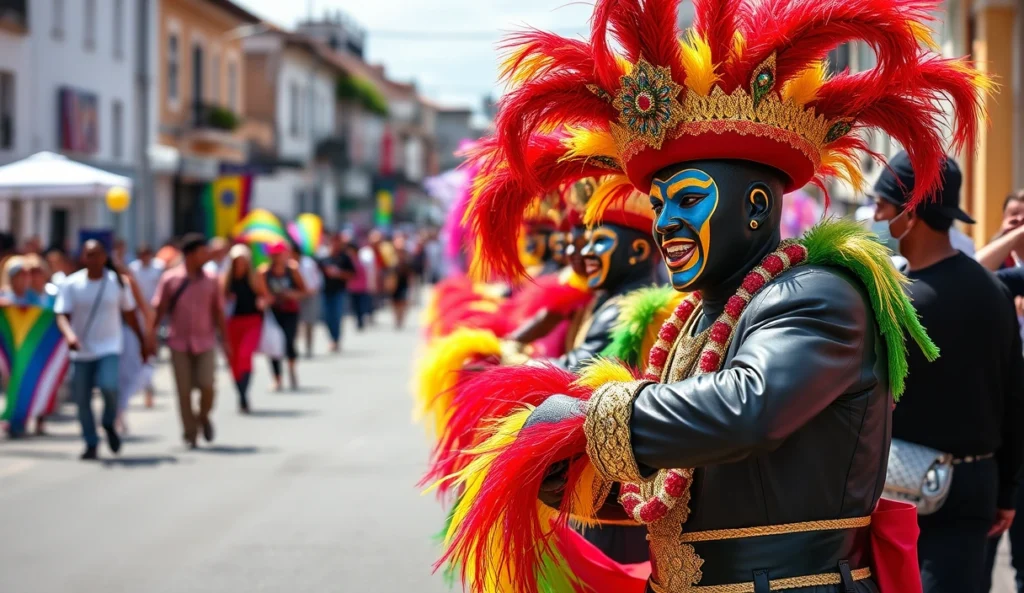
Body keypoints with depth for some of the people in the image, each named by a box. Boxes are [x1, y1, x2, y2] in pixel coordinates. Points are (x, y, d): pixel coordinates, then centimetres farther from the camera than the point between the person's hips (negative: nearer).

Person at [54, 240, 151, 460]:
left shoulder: (117, 282, 2)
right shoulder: (71, 284, -2)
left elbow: (129, 314, 13)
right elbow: (62, 315, -8)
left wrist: (143, 340, 17)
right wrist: (69, 334, -28)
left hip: (109, 348, -1)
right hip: (81, 351, 1)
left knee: (108, 385, -23)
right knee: (82, 399, 1)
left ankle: (109, 423, 6)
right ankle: (91, 444, 17)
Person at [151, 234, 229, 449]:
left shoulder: (211, 280, 4)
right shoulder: (170, 279, -2)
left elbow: (218, 312, 9)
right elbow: (159, 310, 1)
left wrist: (225, 340, 8)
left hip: (205, 343, 1)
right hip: (179, 343, -1)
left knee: (207, 386, -10)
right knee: (184, 391, -1)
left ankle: (203, 417, 19)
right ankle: (190, 434, 10)